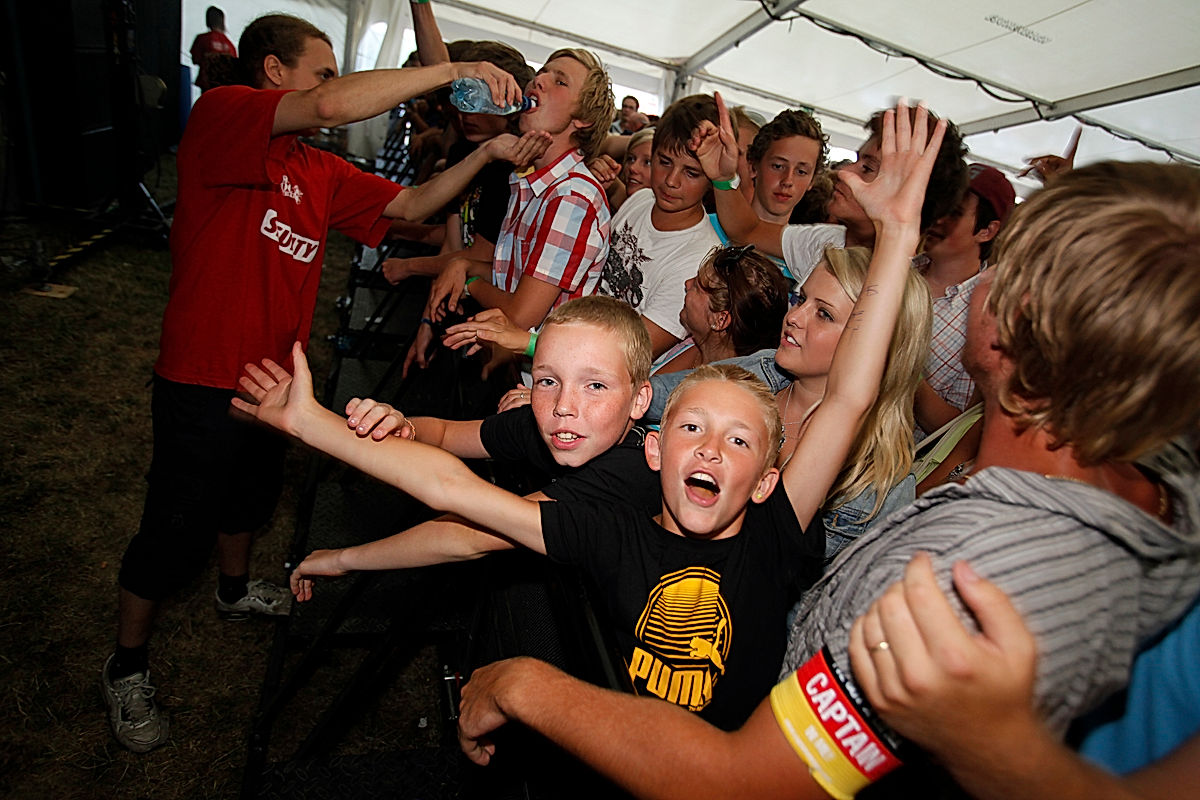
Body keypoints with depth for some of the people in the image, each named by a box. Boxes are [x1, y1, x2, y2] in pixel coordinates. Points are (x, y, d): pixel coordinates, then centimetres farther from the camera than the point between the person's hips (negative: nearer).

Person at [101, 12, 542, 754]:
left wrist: (485, 154, -5)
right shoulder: (219, 115, -16)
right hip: (204, 380, -7)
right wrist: (452, 69, -27)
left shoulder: (321, 172, 6)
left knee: (253, 494, 27)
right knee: (177, 528, 8)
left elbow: (408, 205, 6)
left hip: (273, 376, 8)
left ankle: (237, 588, 56)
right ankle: (126, 668, 33)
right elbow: (333, 106, -33)